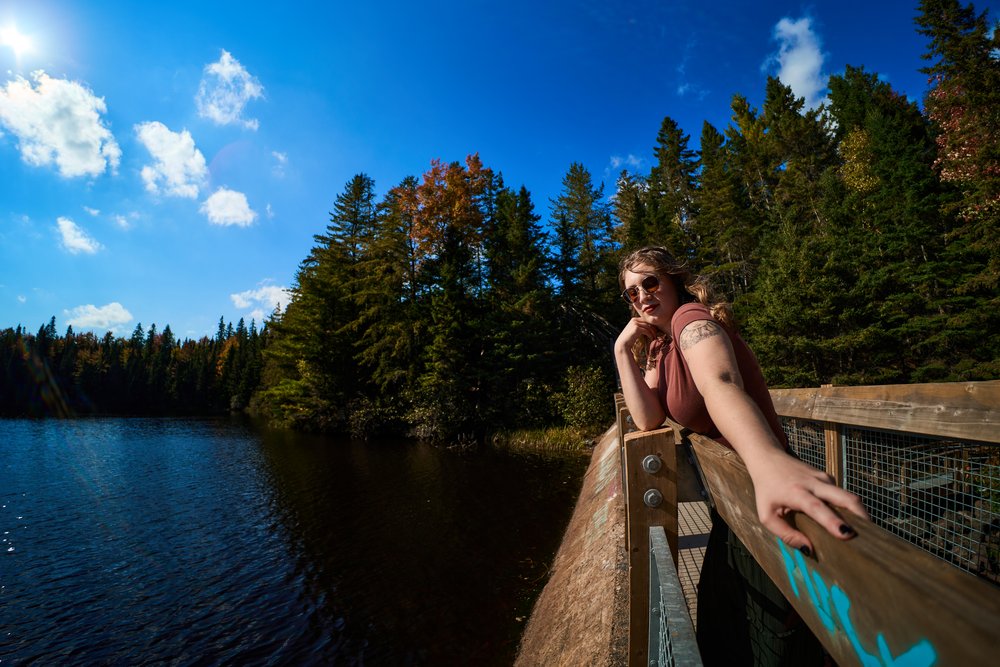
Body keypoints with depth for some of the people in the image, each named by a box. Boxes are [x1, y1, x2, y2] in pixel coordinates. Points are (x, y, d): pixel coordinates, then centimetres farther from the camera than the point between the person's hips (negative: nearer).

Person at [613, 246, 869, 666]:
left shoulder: (691, 315, -20)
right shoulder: (658, 347, 6)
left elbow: (720, 383, -43)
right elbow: (649, 420, -6)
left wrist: (769, 461, -60)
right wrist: (623, 350, -10)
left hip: (764, 498, -9)